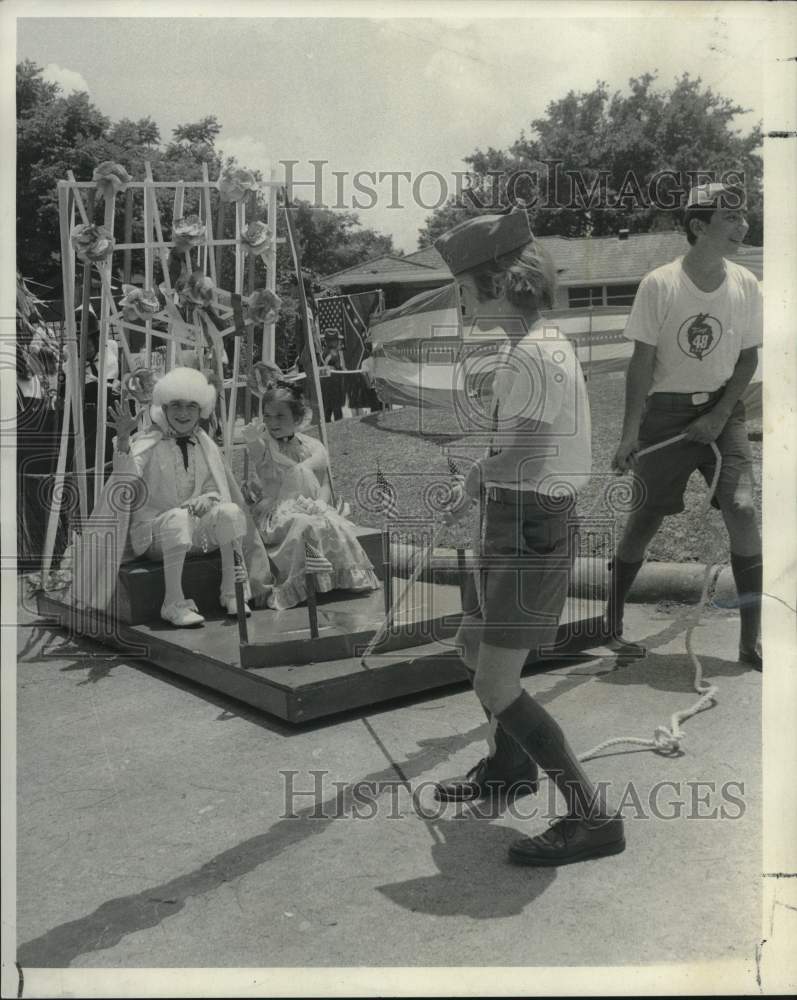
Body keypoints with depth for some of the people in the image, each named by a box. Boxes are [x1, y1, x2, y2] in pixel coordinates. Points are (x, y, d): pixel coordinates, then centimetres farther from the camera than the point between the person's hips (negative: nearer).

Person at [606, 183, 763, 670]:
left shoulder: (746, 285, -1)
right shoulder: (659, 285, -11)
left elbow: (748, 359, 5)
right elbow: (642, 362, -9)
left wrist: (719, 416, -7)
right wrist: (631, 432, -12)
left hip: (722, 410, 3)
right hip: (665, 411, -2)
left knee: (742, 509, -12)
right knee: (647, 516, 4)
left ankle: (752, 638, -2)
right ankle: (612, 621, 23)